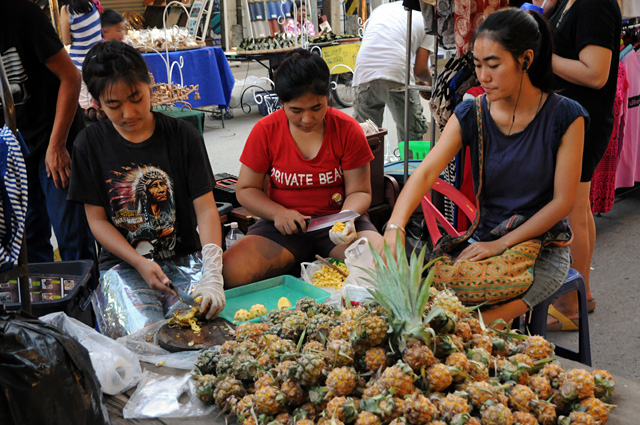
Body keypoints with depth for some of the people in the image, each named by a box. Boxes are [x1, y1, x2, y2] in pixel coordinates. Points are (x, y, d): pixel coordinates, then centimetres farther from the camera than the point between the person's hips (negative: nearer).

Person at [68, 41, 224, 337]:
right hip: (122, 264, 0)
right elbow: (97, 219, 2)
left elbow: (206, 208, -7)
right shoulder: (90, 145, 0)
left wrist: (212, 276, -22)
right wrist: (140, 264, -14)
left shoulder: (183, 135, -2)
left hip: (183, 258, 0)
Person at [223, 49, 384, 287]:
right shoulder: (265, 131, -2)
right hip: (283, 225, 0)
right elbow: (245, 189, 4)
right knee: (232, 272, -26)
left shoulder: (348, 129, -3)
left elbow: (359, 191, 1)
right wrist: (278, 213, -15)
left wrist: (347, 217, -22)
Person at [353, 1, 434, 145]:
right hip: (397, 76, -3)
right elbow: (420, 69, 10)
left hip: (364, 76, 4)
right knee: (412, 137, 11)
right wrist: (429, 82, 33)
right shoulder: (426, 19, 15)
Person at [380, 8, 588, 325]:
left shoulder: (564, 116, -11)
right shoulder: (470, 115, -4)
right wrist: (394, 228, -34)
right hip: (485, 242, 4)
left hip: (543, 248, -3)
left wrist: (502, 244, -16)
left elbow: (563, 200, -10)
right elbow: (425, 172, -17)